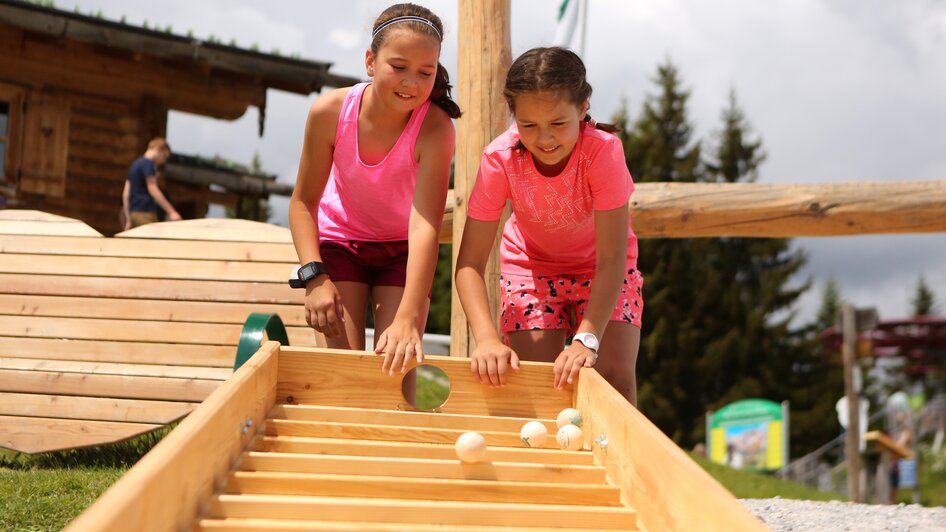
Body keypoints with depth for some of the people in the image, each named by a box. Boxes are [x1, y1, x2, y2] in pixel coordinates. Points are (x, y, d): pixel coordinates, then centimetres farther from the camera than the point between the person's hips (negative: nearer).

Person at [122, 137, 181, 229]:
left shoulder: (135, 164, 21)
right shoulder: (148, 164, -7)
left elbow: (125, 194, 19)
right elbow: (153, 190, -15)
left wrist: (128, 220, 18)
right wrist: (171, 212, -17)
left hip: (134, 213, 10)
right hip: (145, 213, -10)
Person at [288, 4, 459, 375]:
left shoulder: (435, 128, -31)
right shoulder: (330, 112, -25)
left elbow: (426, 225, -39)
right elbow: (303, 202, -12)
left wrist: (408, 320, -48)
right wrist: (314, 276, -26)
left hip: (403, 249, -1)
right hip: (340, 239, 1)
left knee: (396, 359, -13)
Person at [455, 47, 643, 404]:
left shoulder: (603, 151, -32)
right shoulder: (500, 159, -27)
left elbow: (611, 260, -34)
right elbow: (470, 262, -28)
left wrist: (587, 339, -46)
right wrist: (487, 339, -43)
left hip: (601, 267, -1)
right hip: (531, 264, 1)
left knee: (615, 379, -16)